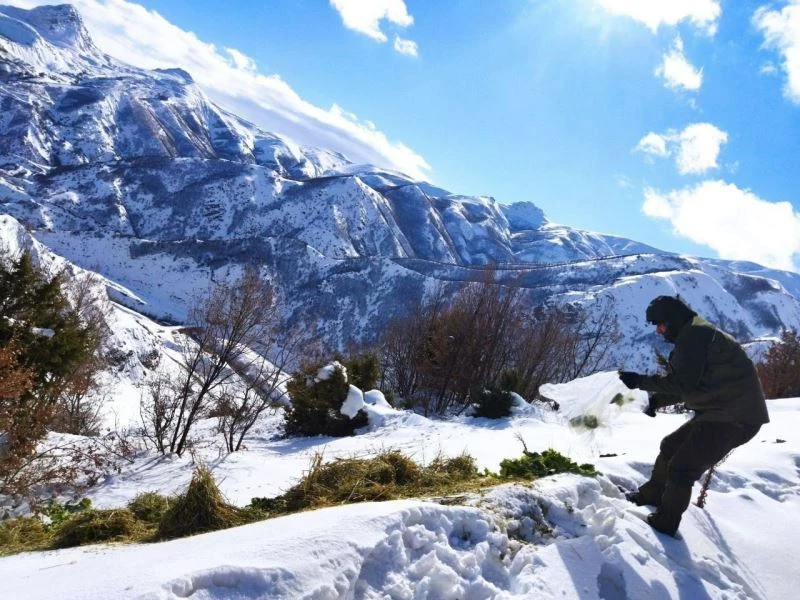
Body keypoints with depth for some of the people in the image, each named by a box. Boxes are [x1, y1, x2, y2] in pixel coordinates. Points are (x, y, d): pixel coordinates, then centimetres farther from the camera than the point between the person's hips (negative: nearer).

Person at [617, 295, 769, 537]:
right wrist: (656, 399, 9)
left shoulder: (693, 335, -17)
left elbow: (683, 383, -23)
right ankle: (652, 494, 37)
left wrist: (640, 381, -16)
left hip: (735, 417, -11)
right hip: (718, 411, 11)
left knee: (681, 468, -7)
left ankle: (664, 523, 7)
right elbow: (687, 384, 21)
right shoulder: (695, 335, 17)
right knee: (670, 446, 20)